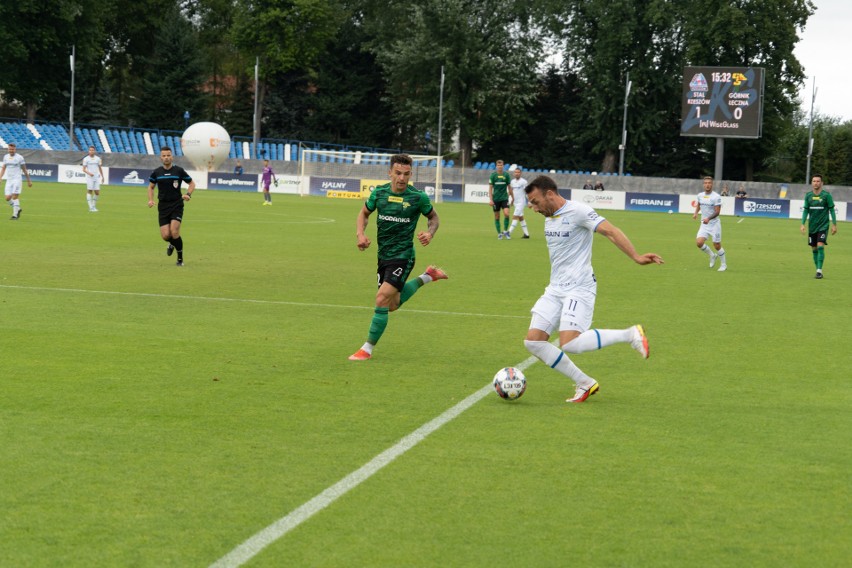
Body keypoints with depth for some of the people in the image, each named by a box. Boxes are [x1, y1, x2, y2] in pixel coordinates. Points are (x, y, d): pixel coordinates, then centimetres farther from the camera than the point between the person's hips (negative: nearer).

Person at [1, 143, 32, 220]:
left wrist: (29, 181, 4)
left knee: (15, 197, -14)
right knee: (8, 198, -2)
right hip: (9, 180, 5)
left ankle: (15, 215, -9)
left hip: (17, 179, -5)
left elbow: (24, 170, 1)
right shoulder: (5, 157, 10)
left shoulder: (20, 158, -3)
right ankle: (17, 209, 22)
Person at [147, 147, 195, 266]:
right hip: (163, 206, 2)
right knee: (165, 235, -7)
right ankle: (172, 244, 32)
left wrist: (188, 194, -10)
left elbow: (192, 183, 9)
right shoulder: (156, 172, 3)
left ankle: (180, 258, 1)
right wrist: (150, 200, 0)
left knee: (174, 232, -18)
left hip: (177, 205, -2)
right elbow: (150, 187, 17)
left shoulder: (179, 171, -2)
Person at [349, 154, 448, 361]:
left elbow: (433, 217, 7)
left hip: (402, 256, -6)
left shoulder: (418, 197, -11)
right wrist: (360, 234, -4)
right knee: (392, 304, 18)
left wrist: (430, 233, -14)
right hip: (383, 256, 6)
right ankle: (427, 277, 38)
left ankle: (367, 349, -5)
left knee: (382, 299, -18)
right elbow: (364, 213, 14)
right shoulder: (379, 192, -3)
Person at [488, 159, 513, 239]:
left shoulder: (506, 175, 2)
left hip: (504, 198, 0)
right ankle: (499, 233, 15)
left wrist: (512, 197, 13)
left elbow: (509, 187, 11)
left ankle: (505, 231, 1)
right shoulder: (493, 175, -2)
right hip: (496, 199, 0)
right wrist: (490, 199, -9)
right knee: (497, 217, 4)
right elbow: (490, 188, -2)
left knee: (506, 214, -16)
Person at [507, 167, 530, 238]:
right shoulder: (512, 181, 10)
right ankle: (526, 234, 16)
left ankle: (509, 233, -21)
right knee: (520, 217, 10)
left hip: (521, 202, -7)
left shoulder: (523, 182, -9)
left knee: (515, 216, -14)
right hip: (516, 202, 7)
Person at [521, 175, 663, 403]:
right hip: (555, 289, 9)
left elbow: (611, 231, -21)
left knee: (569, 344, -24)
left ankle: (630, 334, -6)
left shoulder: (577, 211, -12)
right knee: (533, 341, -3)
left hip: (579, 288, -9)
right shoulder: (549, 217, 14)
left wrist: (636, 257, -31)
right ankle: (585, 384, 5)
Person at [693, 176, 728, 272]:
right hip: (704, 224, 5)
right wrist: (696, 213, 4)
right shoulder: (700, 196, 4)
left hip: (714, 224, -5)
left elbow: (717, 212, -17)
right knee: (699, 243, -12)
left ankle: (724, 264, 20)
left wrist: (708, 218, -32)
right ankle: (712, 255, 15)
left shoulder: (716, 197, -13)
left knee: (717, 246, -1)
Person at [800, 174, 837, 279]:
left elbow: (832, 210, -2)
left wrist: (834, 225, -4)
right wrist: (803, 224, -2)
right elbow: (805, 210, 7)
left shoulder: (826, 195, -7)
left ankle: (819, 271, -16)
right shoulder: (808, 195, 3)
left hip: (823, 226, -4)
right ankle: (818, 270, 17)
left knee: (820, 246, -17)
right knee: (814, 249, 7)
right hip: (812, 226, 4)